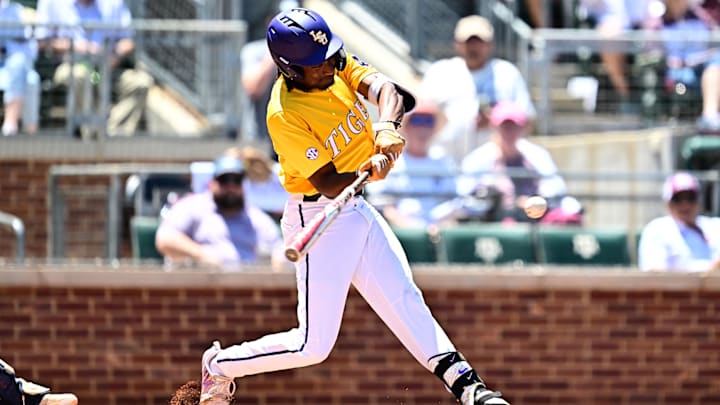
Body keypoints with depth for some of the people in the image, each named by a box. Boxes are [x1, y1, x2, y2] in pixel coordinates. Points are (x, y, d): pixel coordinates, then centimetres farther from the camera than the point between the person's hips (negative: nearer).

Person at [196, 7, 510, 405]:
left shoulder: (338, 66, -4)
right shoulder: (284, 115, -25)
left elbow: (386, 89, -18)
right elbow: (328, 183, -26)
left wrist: (386, 127, -39)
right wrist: (369, 172, -45)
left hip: (358, 209, 7)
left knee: (406, 301, 9)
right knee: (314, 345, -5)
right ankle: (220, 364, 14)